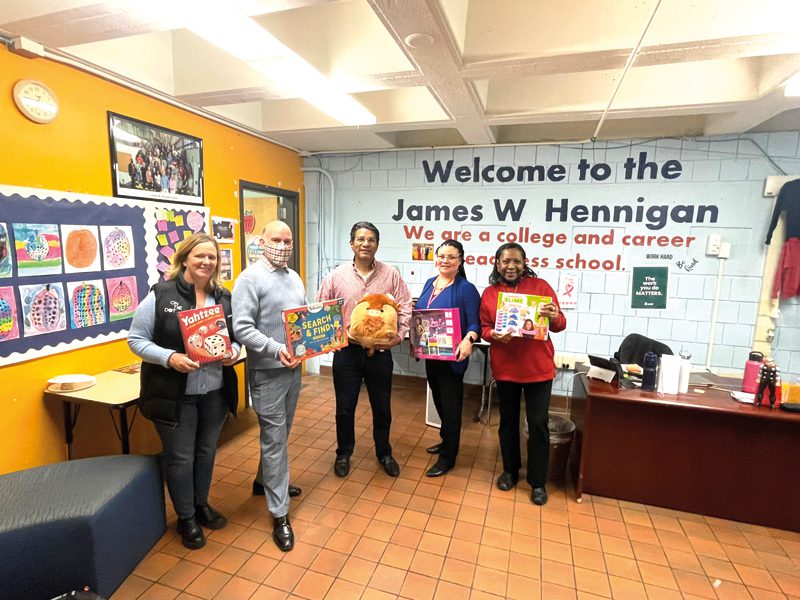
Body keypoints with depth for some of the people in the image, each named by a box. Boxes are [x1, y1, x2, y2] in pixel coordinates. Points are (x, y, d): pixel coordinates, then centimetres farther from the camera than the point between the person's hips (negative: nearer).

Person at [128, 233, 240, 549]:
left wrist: (234, 351, -10)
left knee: (206, 451, 20)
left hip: (215, 392, 4)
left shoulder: (225, 298, 3)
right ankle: (186, 518, 33)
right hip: (174, 394, -4)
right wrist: (170, 358, -23)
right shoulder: (161, 295, -11)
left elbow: (236, 336, 12)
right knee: (180, 457, 11)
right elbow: (136, 339, -8)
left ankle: (201, 504, 43)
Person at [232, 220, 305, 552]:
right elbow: (242, 328, -19)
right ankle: (279, 514, 13)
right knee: (274, 438, 0)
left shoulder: (294, 278, 11)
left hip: (294, 367, 7)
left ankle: (265, 480, 45)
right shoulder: (249, 278, -12)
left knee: (280, 433, 21)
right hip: (267, 371, -7)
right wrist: (276, 350, -28)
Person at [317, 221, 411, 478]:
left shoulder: (391, 275, -2)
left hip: (380, 352, 0)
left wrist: (399, 335, -14)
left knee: (382, 407, 15)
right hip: (346, 351, 0)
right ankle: (344, 453, 37)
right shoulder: (336, 276, -1)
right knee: (345, 407, 13)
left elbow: (405, 308, -1)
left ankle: (384, 453, 38)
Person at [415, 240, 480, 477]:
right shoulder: (429, 283, 7)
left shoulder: (466, 289, -13)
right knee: (439, 402, 22)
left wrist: (468, 340, -35)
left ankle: (448, 457, 23)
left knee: (450, 406, 7)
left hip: (452, 357, -7)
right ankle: (446, 441, 44)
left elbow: (474, 324, -17)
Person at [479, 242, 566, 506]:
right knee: (508, 420, 15)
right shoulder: (489, 293, 2)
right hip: (504, 368, 2)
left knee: (538, 424, 5)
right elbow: (484, 327, 2)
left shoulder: (541, 286, -3)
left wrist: (554, 317, -25)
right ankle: (510, 470, 36)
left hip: (538, 368, -1)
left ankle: (538, 481, 23)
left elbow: (560, 325, -3)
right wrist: (493, 335, -20)